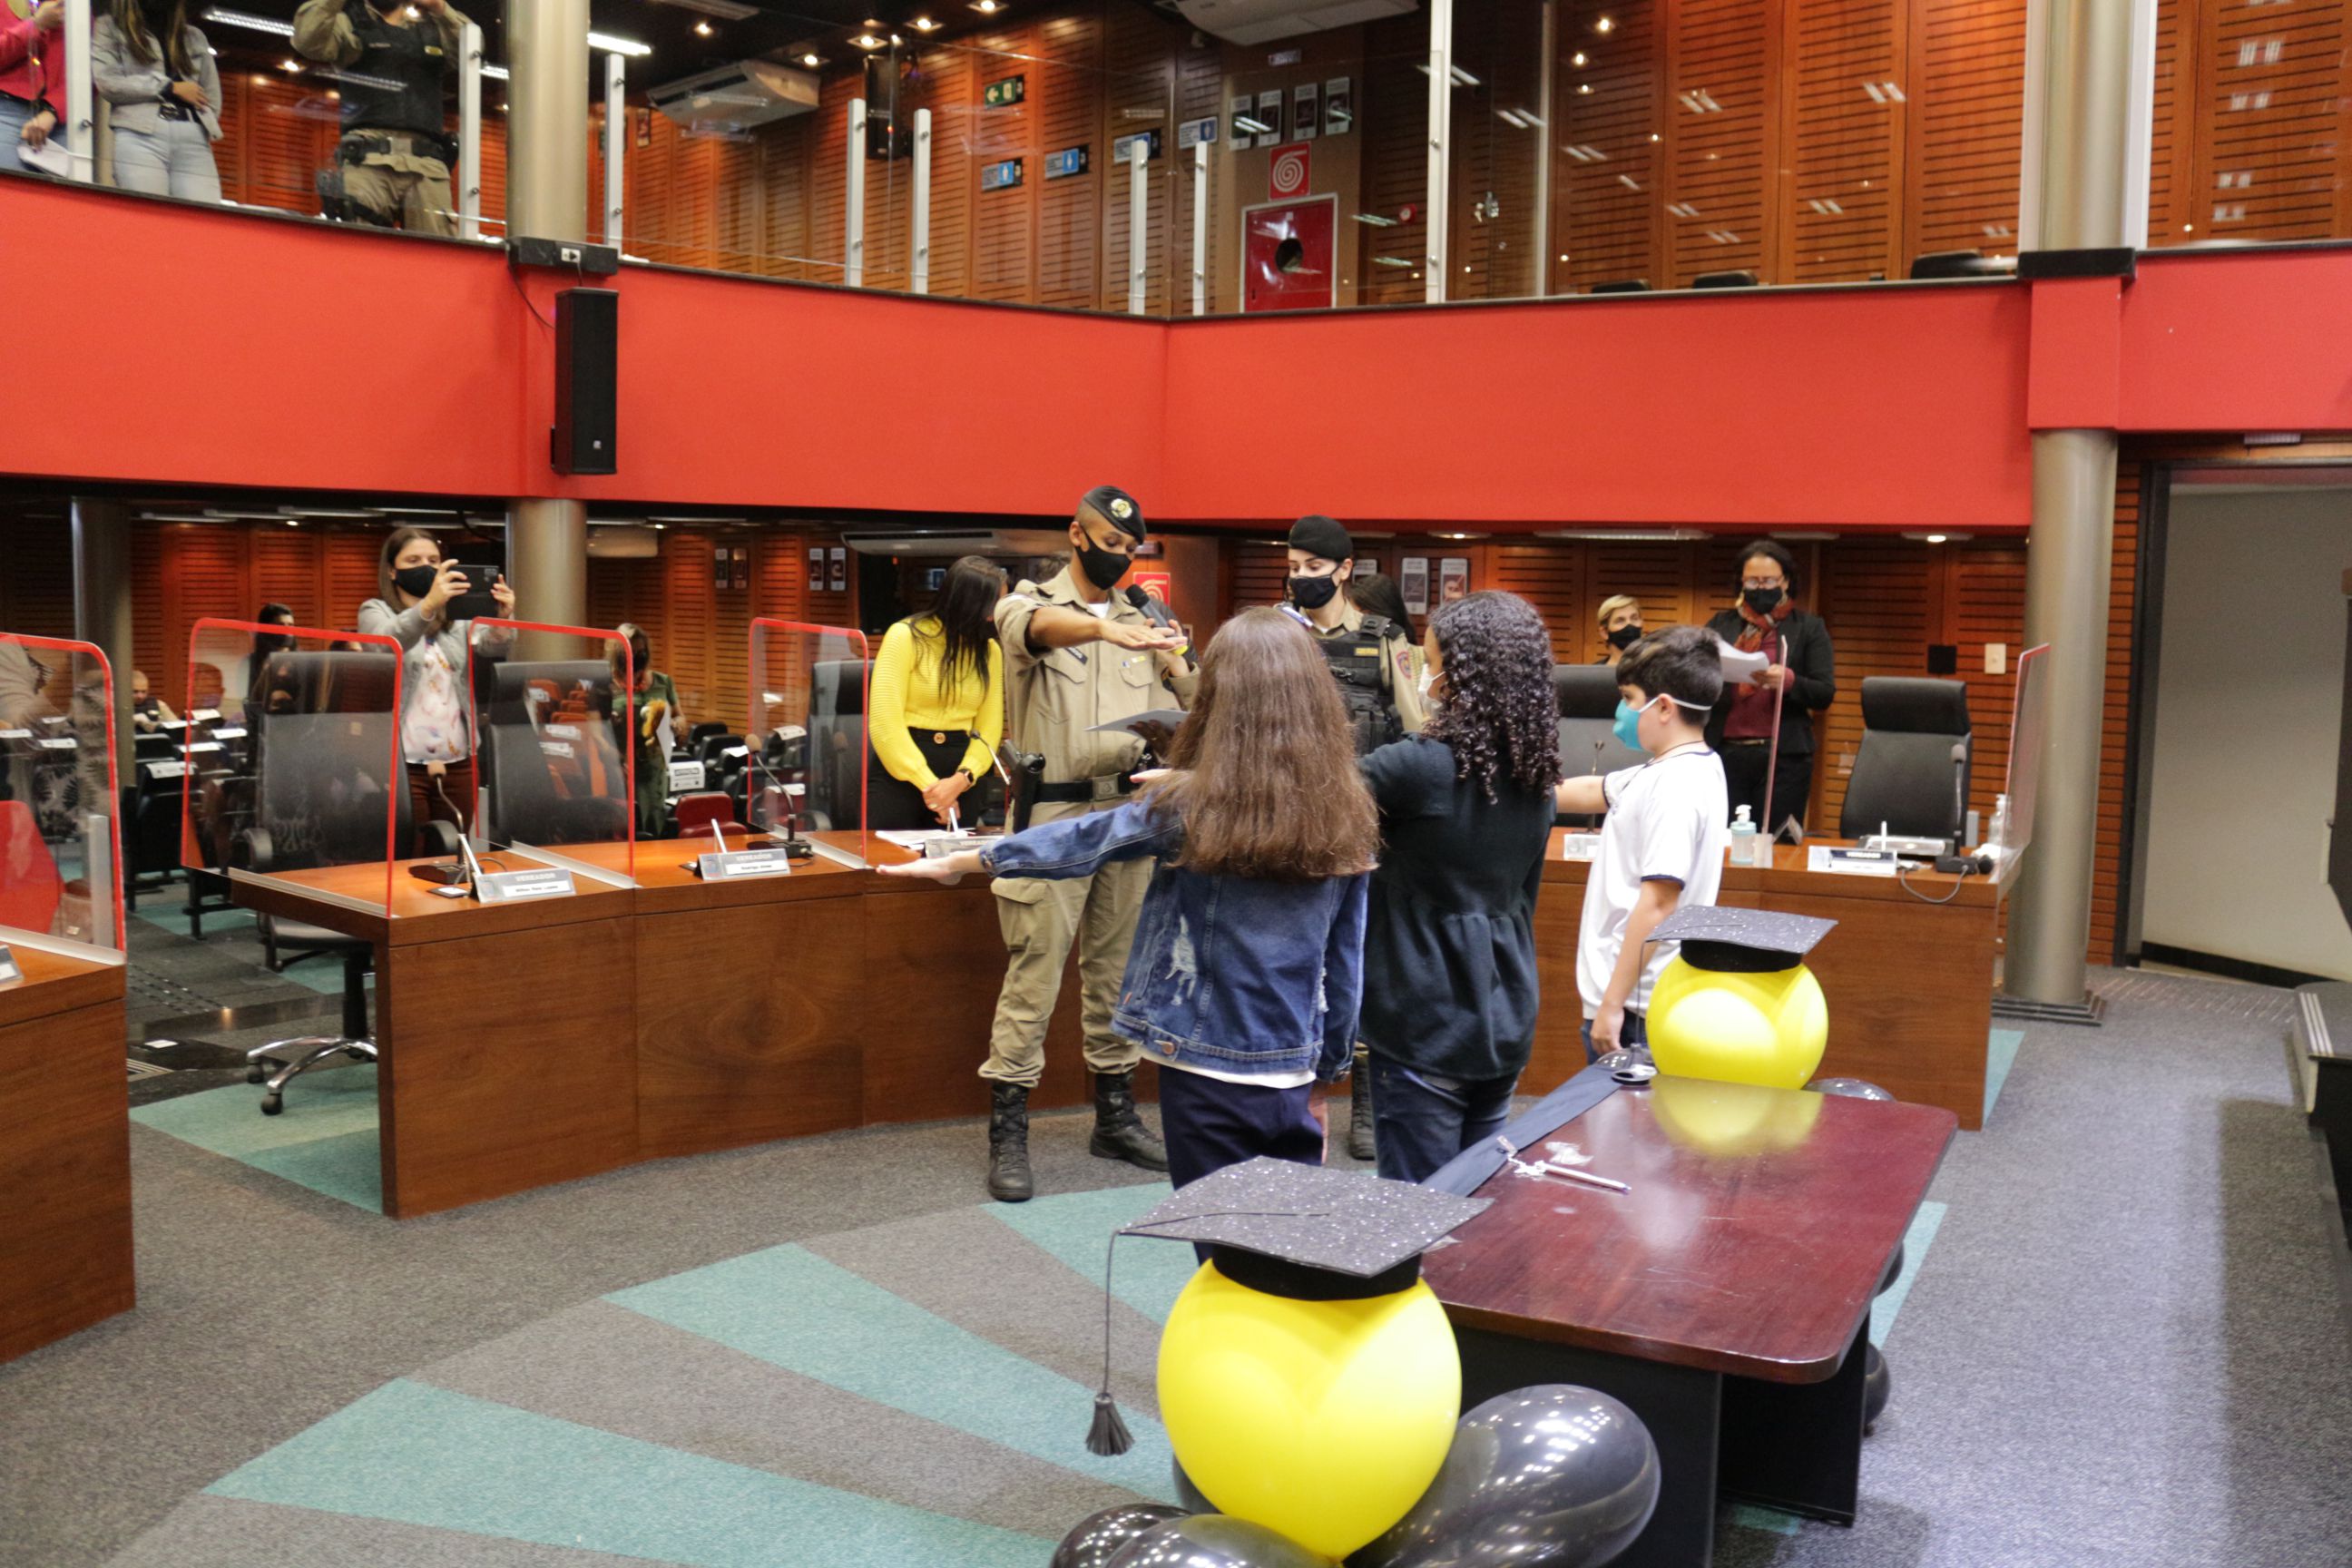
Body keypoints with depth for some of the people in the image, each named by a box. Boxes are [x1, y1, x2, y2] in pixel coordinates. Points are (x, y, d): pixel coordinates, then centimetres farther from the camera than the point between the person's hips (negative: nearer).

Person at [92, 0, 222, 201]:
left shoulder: (194, 36, 27)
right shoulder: (110, 27, 17)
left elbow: (212, 94, 21)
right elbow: (107, 83, 3)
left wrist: (207, 128, 5)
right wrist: (170, 87, 2)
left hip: (194, 140, 2)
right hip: (140, 136, -2)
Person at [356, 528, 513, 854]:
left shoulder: (456, 617, 16)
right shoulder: (375, 611, 5)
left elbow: (492, 643, -2)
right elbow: (386, 643, -18)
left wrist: (504, 618, -26)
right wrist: (428, 605, -37)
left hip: (457, 763, 4)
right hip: (402, 763, -4)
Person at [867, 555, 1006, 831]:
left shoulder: (990, 651, 8)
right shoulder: (906, 637, -6)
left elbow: (989, 728, 1)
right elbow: (885, 722, -12)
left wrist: (961, 779, -17)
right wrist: (928, 784, -18)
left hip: (958, 784, 4)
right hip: (898, 776, -4)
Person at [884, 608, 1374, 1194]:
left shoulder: (1189, 807, -14)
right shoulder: (1346, 820, -2)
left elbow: (1078, 843, 0)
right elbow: (1346, 967, 5)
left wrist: (963, 861, 15)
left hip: (1210, 1069, -4)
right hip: (1294, 1078, 4)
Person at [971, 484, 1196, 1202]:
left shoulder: (1139, 622, 14)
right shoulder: (1030, 604, 0)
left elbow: (1187, 713, 11)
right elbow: (1039, 627, -26)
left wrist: (1178, 666, -11)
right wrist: (1110, 630, -45)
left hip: (1129, 811, 5)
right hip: (1054, 813, -5)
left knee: (1118, 970, 12)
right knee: (1034, 974, -5)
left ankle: (1115, 1115, 25)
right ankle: (1007, 1134, 2)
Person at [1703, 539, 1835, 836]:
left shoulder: (1809, 628, 8)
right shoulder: (1721, 625, 13)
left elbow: (1825, 694, 1)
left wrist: (1789, 680, -18)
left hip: (1784, 758, -1)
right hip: (1725, 754, 2)